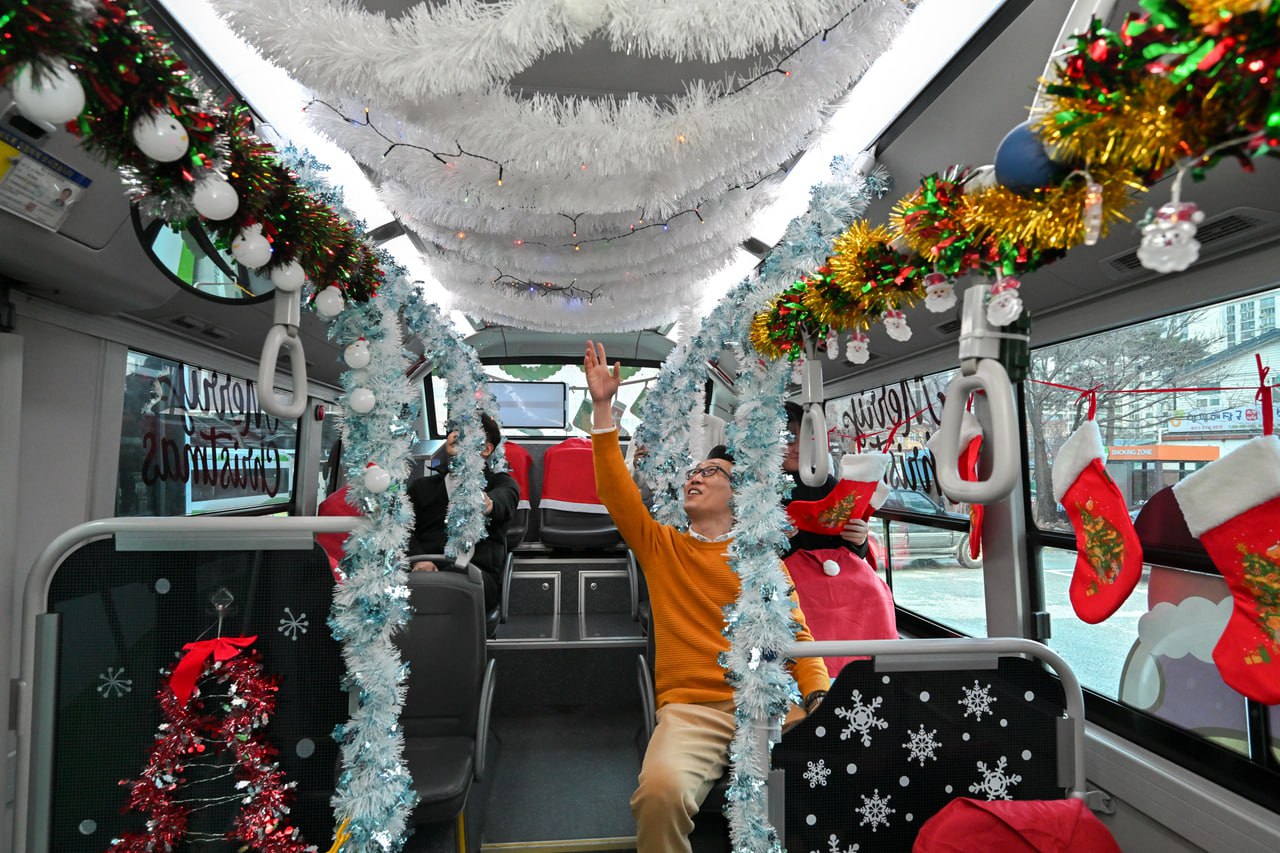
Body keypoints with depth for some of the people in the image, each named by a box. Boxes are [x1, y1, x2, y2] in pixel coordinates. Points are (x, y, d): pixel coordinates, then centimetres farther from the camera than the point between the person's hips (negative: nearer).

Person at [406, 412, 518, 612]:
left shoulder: (501, 482, 17)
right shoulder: (422, 486, 28)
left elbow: (502, 499, -10)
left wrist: (489, 503, -37)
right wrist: (418, 559, -11)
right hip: (428, 571, 2)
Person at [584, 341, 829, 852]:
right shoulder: (661, 547, 13)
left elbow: (794, 633, 9)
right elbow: (615, 491, 3)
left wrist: (819, 698, -10)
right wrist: (603, 408, -2)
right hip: (690, 707, 0)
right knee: (661, 789, -31)